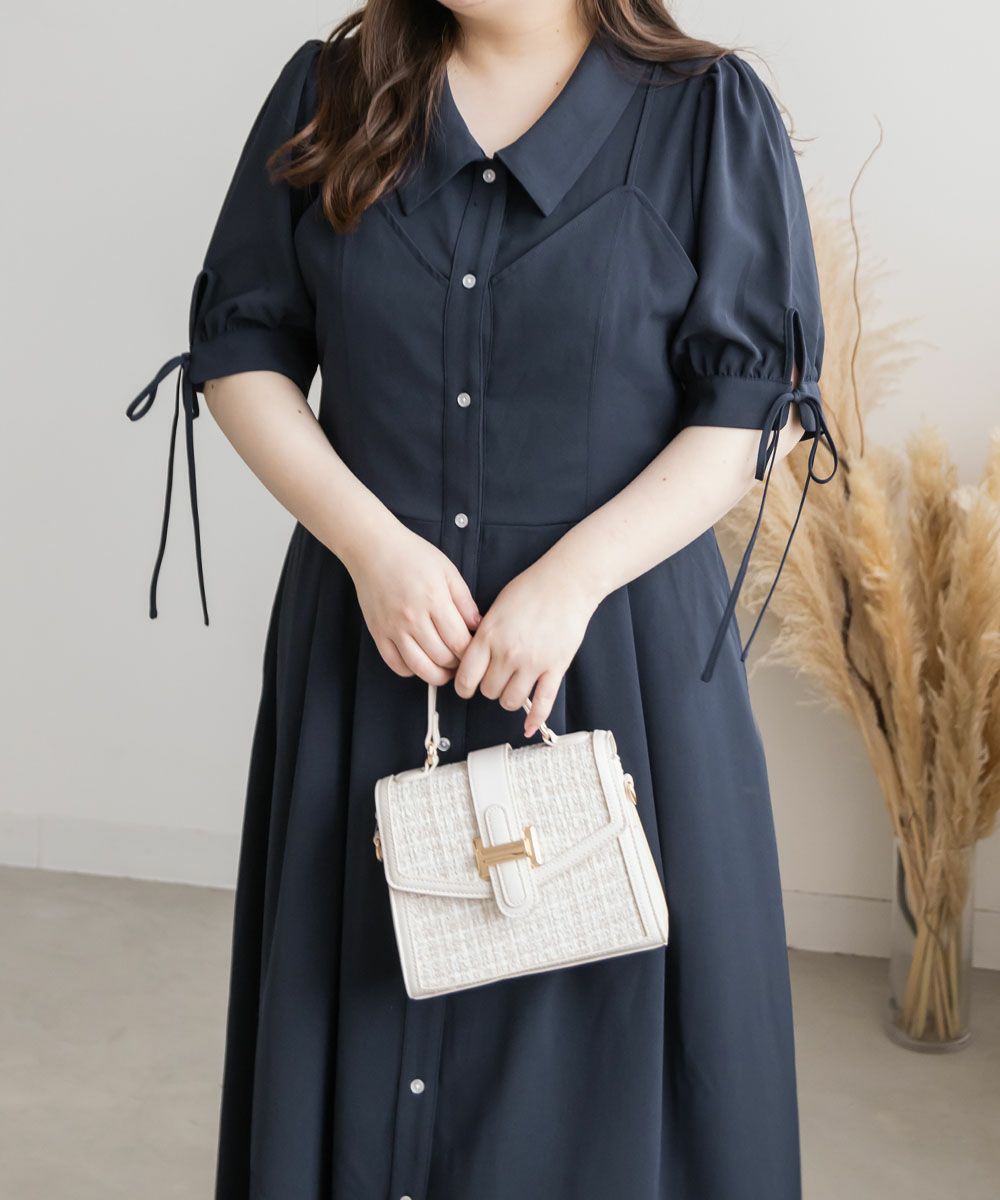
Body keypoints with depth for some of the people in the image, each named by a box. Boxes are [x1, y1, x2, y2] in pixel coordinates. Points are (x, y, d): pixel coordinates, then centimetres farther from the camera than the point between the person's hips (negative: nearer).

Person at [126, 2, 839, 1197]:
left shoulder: (709, 114, -2)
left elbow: (759, 403, -5)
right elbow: (239, 347, 5)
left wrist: (574, 576, -16)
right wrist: (370, 541, -9)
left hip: (617, 651, -2)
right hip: (371, 642, 3)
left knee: (599, 1030, 7)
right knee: (365, 1005, 13)